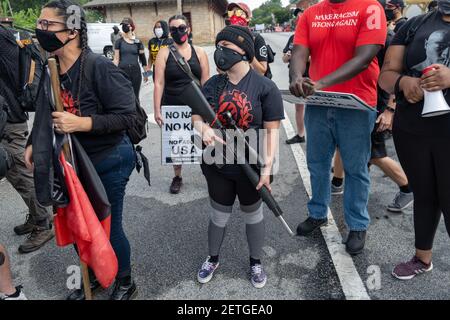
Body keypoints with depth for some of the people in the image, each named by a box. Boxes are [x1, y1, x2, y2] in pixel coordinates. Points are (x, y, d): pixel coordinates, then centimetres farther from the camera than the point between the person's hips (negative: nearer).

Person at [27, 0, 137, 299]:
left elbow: (127, 116, -23)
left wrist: (80, 123, -28)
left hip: (109, 162, -7)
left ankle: (125, 284, 36)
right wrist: (35, 143, 6)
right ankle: (94, 276, 46)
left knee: (109, 227, 8)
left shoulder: (99, 67, -21)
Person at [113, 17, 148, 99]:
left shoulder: (137, 42, 6)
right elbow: (116, 59, 4)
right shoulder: (119, 42, 4)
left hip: (136, 71, 1)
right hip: (123, 71, -1)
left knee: (135, 96, 8)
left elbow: (142, 58, 9)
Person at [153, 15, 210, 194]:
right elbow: (159, 83, -4)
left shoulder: (199, 52, 3)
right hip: (172, 107, 0)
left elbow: (206, 82, 3)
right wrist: (157, 110, -9)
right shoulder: (164, 53, 0)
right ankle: (177, 177, 30)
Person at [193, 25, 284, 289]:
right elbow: (197, 116, 7)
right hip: (217, 165, 3)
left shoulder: (264, 87, -11)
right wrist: (204, 128, -16)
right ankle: (213, 259, 43)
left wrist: (267, 167, -17)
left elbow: (272, 130, -11)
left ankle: (256, 262, 40)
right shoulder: (212, 85, 1)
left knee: (253, 215, 17)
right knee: (219, 216, 19)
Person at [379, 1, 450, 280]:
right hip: (410, 130, 3)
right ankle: (423, 258, 36)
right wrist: (403, 82, -19)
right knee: (424, 195, 17)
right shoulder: (415, 25, 7)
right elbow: (387, 75, 3)